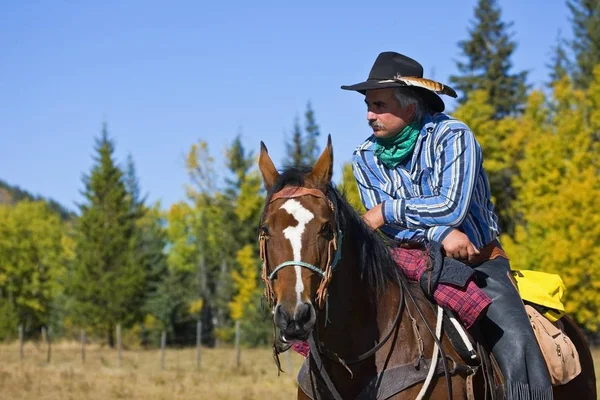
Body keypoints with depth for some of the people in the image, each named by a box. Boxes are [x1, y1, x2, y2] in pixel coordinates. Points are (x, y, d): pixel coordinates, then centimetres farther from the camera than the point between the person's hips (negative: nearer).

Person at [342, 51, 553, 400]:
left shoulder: (453, 136, -13)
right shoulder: (366, 158, 0)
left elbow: (453, 207, -24)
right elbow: (384, 225, -8)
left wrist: (388, 210, -19)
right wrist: (440, 233, -23)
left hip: (478, 262, -4)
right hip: (413, 264, 4)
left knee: (516, 347, -25)